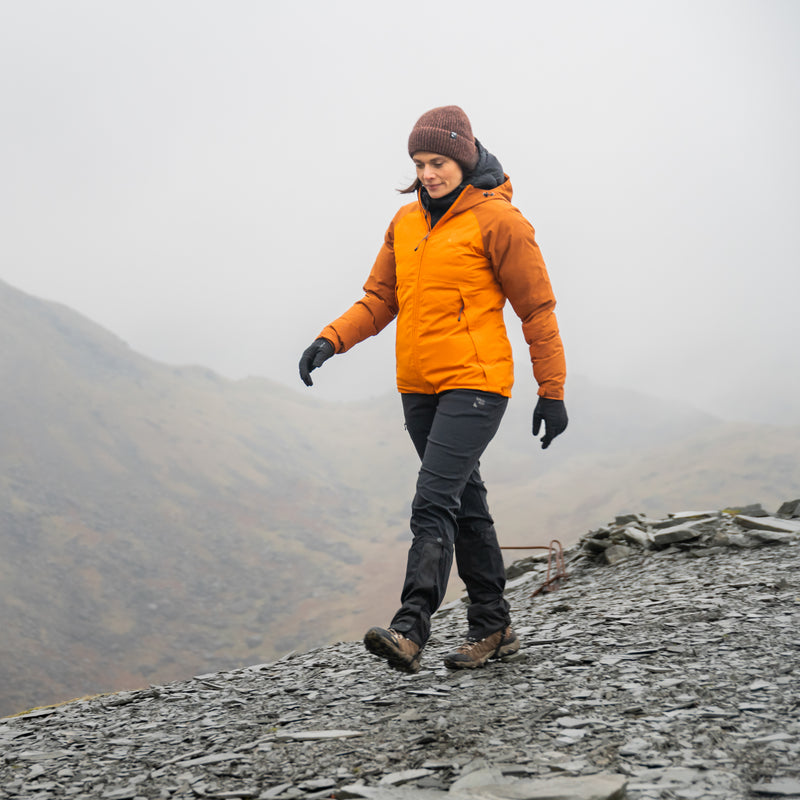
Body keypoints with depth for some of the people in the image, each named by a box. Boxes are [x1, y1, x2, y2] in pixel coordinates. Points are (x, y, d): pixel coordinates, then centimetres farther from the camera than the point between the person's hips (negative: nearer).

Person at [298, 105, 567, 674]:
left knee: (434, 503, -18)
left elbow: (537, 308, -4)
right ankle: (493, 627, 22)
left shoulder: (497, 219, -6)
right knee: (465, 504, 13)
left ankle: (411, 630, -23)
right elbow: (380, 299, 13)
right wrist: (331, 340, -5)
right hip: (419, 387, 7)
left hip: (475, 382, -7)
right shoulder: (407, 222, 13)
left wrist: (552, 391, -4)